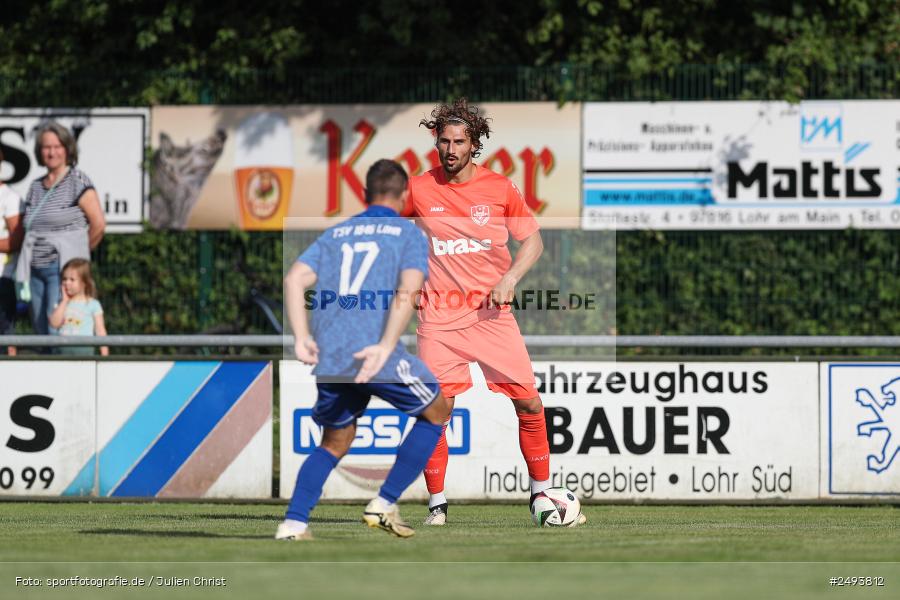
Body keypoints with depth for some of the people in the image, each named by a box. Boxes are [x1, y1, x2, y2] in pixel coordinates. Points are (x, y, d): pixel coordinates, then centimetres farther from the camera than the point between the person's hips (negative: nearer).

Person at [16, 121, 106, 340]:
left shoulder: (77, 181, -5)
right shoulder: (35, 187, 15)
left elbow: (98, 224, -8)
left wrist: (79, 253, 3)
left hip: (63, 268, -7)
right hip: (36, 270, 7)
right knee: (40, 330, 5)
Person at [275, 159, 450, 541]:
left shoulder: (335, 233, 19)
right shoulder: (409, 233, 7)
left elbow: (295, 279, 4)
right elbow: (407, 291, -11)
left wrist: (301, 338, -2)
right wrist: (385, 347, -17)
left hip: (328, 358, 5)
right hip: (377, 355, -5)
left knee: (335, 442, 22)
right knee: (436, 412, 18)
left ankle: (293, 523, 5)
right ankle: (384, 505, 11)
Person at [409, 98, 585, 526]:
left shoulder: (499, 188, 1)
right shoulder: (419, 189, 1)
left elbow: (532, 240, 8)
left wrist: (509, 279, -8)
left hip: (491, 312, 1)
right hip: (439, 314, -1)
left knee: (529, 402, -2)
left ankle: (541, 494, 14)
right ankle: (437, 503, 4)